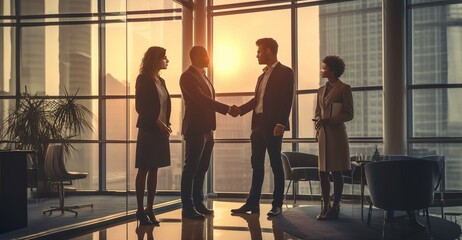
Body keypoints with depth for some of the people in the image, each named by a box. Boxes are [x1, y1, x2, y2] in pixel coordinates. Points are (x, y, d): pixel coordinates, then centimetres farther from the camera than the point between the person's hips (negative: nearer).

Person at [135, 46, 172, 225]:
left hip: (160, 130, 7)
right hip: (148, 130, -7)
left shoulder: (161, 81, 15)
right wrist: (157, 122, -16)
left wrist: (166, 124, 1)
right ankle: (140, 210, 4)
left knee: (154, 170, 8)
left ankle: (150, 209, 13)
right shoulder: (143, 79, -5)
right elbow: (140, 106, -12)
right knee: (144, 170, -2)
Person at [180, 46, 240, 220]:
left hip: (207, 129, 9)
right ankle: (188, 207, 1)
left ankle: (198, 204, 22)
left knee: (202, 168, 13)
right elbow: (201, 99, -21)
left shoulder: (203, 76, 19)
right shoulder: (187, 76, -10)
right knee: (191, 168, -4)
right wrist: (228, 109, -21)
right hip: (195, 129, -9)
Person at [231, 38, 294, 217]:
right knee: (257, 164, 9)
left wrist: (281, 124, -21)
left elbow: (286, 100, -14)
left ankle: (277, 205, 9)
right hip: (258, 124, 8)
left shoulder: (285, 72, -5)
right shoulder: (262, 76, 19)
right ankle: (252, 203, 14)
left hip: (272, 126, -8)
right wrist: (240, 109, 13)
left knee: (276, 165, 1)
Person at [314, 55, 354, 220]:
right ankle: (325, 206, 12)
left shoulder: (344, 89, -3)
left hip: (336, 134, -6)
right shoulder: (321, 90, 16)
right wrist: (318, 123, 2)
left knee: (336, 172, -2)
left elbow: (349, 114, -7)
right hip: (322, 134, 6)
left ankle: (335, 207, 5)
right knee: (322, 172, 4)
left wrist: (329, 120, -17)